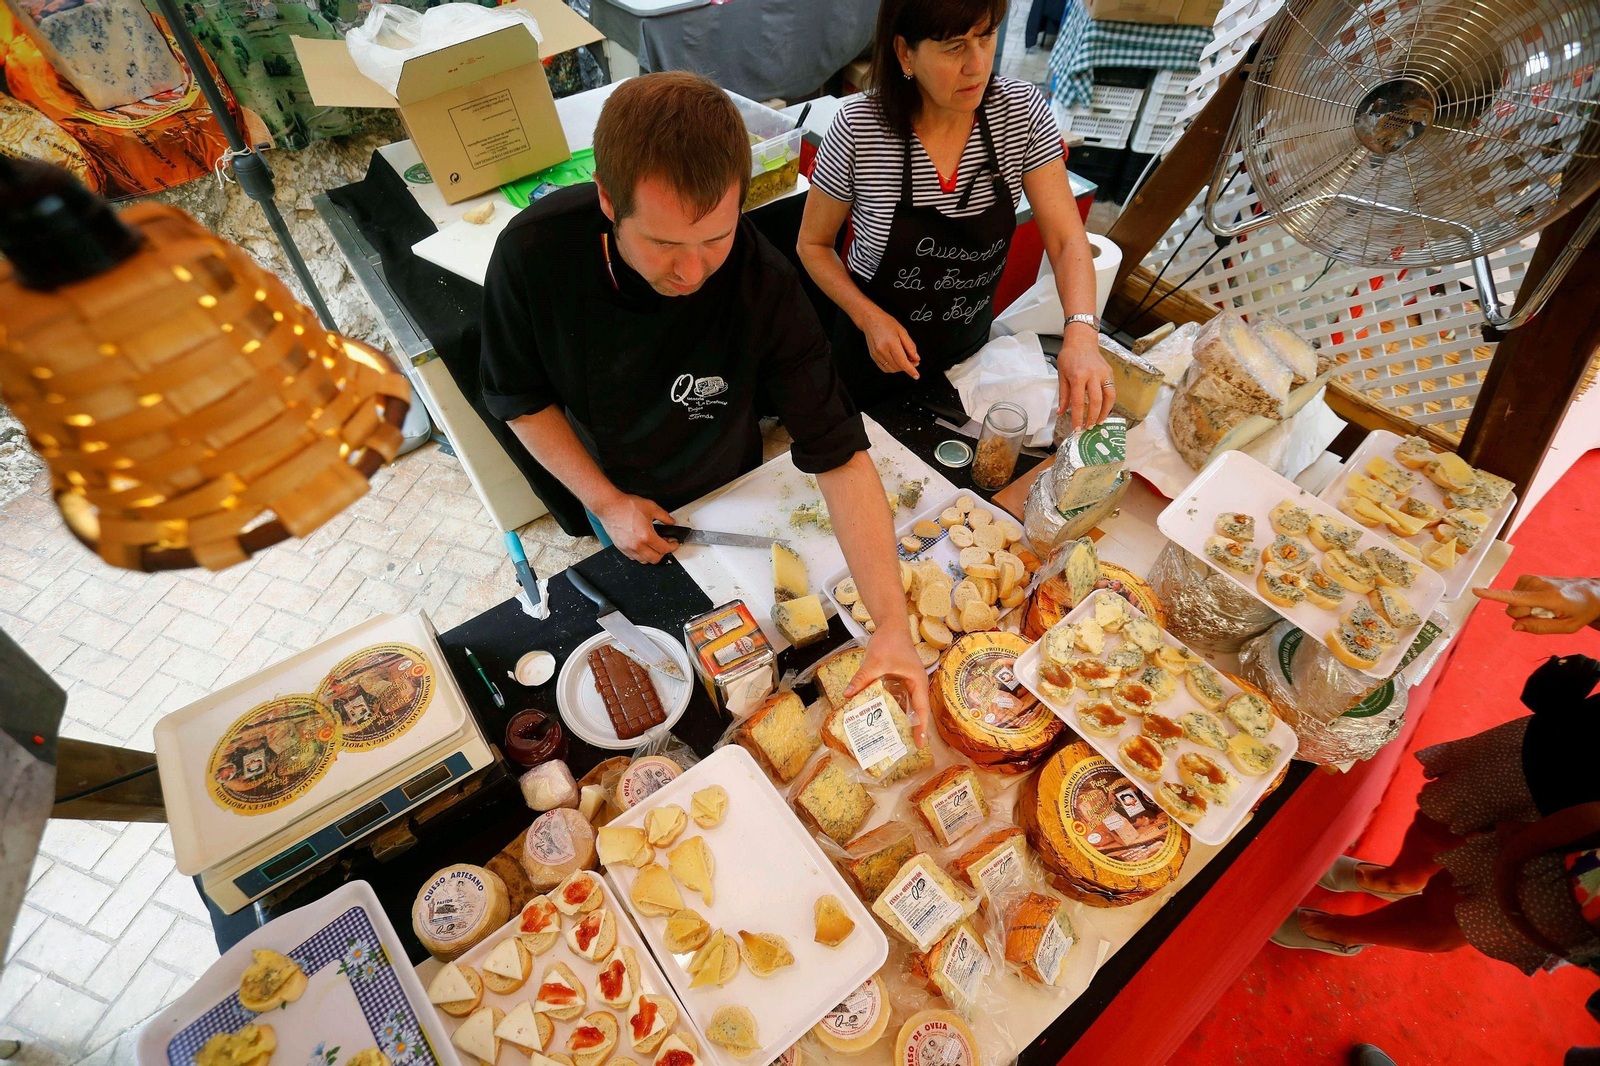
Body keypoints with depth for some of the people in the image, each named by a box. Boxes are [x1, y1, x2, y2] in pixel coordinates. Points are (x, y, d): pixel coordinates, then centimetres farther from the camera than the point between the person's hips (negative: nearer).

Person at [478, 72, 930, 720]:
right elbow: (519, 397, -14)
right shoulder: (532, 253, -32)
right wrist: (605, 501, -19)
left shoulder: (763, 284, -36)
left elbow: (840, 455, -36)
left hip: (727, 494, 0)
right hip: (612, 493, 1)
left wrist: (893, 624, -43)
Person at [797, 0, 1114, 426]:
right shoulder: (858, 128, -21)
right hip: (877, 355, -2)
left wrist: (1081, 333, -34)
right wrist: (869, 318, -24)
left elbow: (1067, 240, -15)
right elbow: (813, 244, -9)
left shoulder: (1022, 109, -14)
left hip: (969, 349, 3)